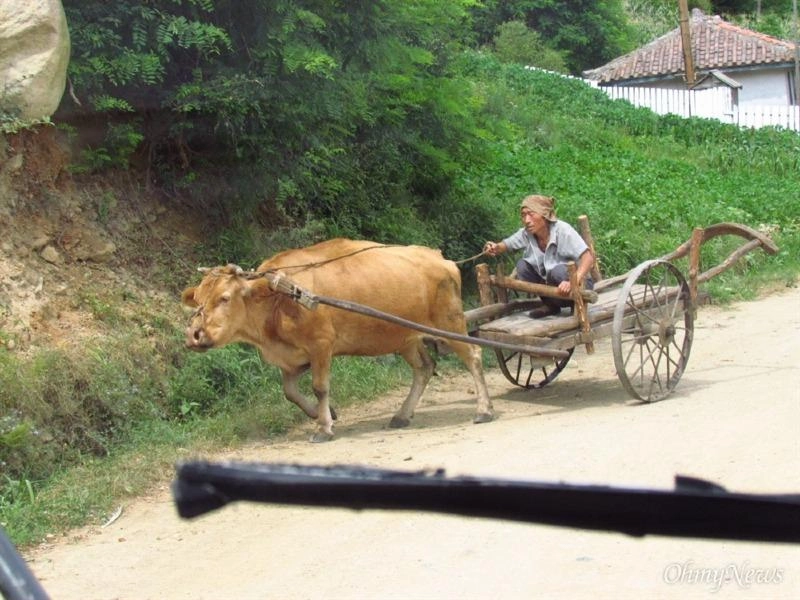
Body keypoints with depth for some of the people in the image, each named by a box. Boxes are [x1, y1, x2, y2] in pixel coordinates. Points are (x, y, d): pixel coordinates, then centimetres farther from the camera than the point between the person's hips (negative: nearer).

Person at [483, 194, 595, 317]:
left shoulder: (562, 230, -25)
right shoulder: (526, 233, -10)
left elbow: (588, 257, -33)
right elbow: (505, 245, 2)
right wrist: (495, 248, -24)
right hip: (550, 283, 6)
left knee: (558, 271, -34)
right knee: (522, 265, -12)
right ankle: (550, 304, 1)